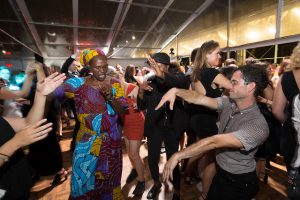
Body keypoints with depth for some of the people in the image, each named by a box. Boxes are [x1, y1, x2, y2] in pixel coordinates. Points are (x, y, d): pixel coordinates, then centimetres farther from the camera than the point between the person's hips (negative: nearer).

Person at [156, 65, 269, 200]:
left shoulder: (258, 126, -30)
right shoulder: (228, 103, -9)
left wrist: (178, 156, -35)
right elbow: (198, 99, -15)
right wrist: (175, 91, -32)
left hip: (239, 183, -5)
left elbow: (214, 142, -36)